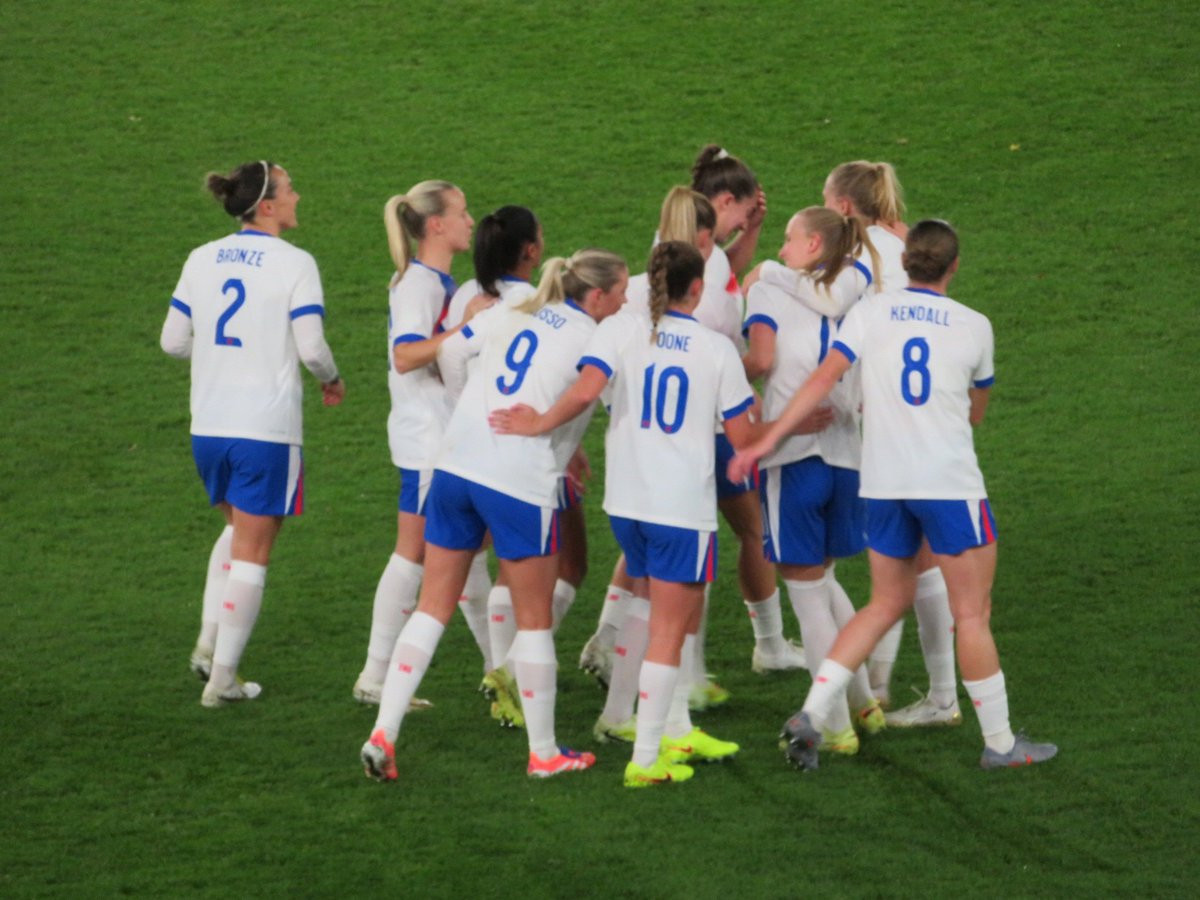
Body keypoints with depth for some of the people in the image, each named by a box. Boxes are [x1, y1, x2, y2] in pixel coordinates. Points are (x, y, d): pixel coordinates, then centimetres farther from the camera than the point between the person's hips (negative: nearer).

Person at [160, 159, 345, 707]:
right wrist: (332, 381, 7)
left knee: (238, 529, 26)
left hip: (207, 426, 5)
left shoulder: (201, 260, 5)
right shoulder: (294, 264, -10)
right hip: (266, 429, -5)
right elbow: (311, 348, -13)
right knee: (252, 550, 4)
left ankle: (209, 642, 16)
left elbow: (173, 341, 8)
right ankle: (222, 677, 5)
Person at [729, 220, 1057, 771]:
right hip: (951, 483, -3)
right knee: (972, 613, 6)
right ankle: (999, 742, 13)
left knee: (887, 603, 17)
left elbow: (823, 379, -8)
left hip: (884, 483, 3)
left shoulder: (869, 314, 2)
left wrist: (769, 438, -8)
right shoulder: (974, 326, 1)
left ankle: (811, 714, 6)